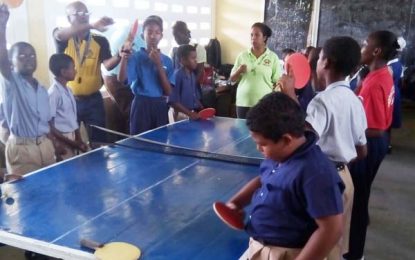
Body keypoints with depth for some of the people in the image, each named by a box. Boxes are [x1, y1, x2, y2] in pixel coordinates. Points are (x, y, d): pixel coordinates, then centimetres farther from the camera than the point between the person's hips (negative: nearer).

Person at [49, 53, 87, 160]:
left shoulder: (68, 90, 9)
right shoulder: (53, 93, -16)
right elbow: (50, 127, -17)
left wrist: (79, 141, 6)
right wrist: (70, 143, -16)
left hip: (72, 139, 8)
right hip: (62, 142, -8)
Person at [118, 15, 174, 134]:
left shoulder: (167, 61, 6)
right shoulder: (136, 57, -1)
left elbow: (168, 91, -2)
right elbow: (121, 79, -15)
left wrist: (159, 65, -9)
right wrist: (124, 56, -28)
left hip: (160, 106, 3)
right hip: (141, 105, -3)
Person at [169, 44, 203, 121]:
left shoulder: (193, 75, 9)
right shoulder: (177, 75, -14)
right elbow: (173, 101, -18)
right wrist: (189, 113, -21)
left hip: (194, 113, 8)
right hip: (182, 115, -7)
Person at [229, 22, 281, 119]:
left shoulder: (273, 57, 0)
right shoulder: (242, 56, 5)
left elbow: (277, 83, 2)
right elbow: (232, 79, 10)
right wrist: (239, 71, -11)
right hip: (243, 103, 2)